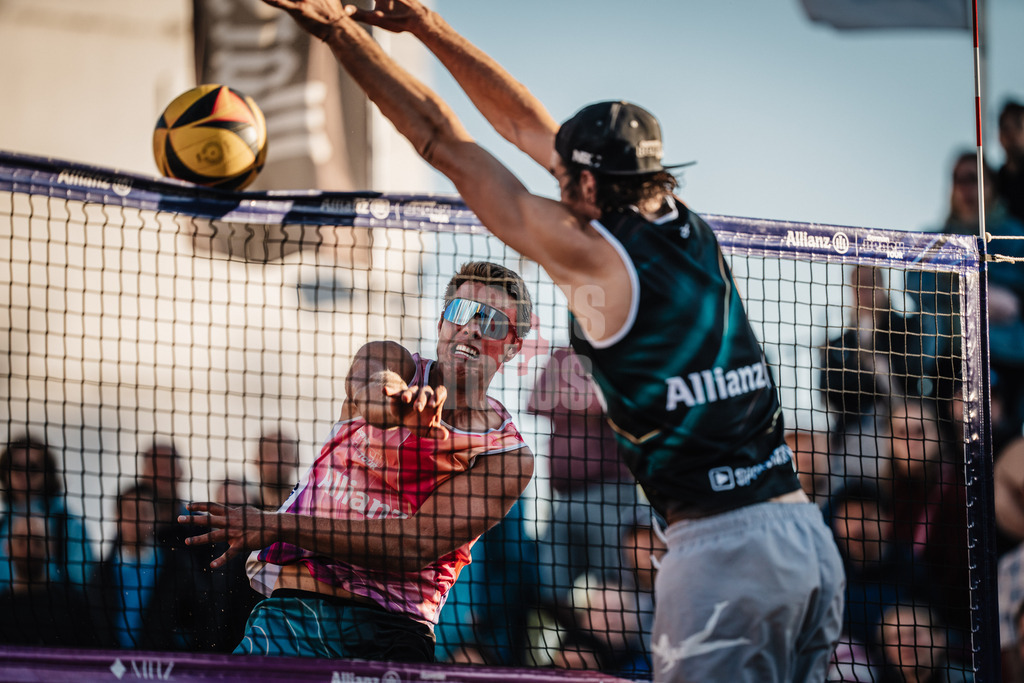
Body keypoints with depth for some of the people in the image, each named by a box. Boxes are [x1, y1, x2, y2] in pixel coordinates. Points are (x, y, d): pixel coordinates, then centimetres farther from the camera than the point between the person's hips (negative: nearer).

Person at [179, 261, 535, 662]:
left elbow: (416, 546, -10)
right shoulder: (388, 361, 11)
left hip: (391, 630, 0)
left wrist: (276, 526, -17)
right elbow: (366, 391, -15)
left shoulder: (509, 458, 2)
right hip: (294, 606, 0)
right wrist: (394, 394, -41)